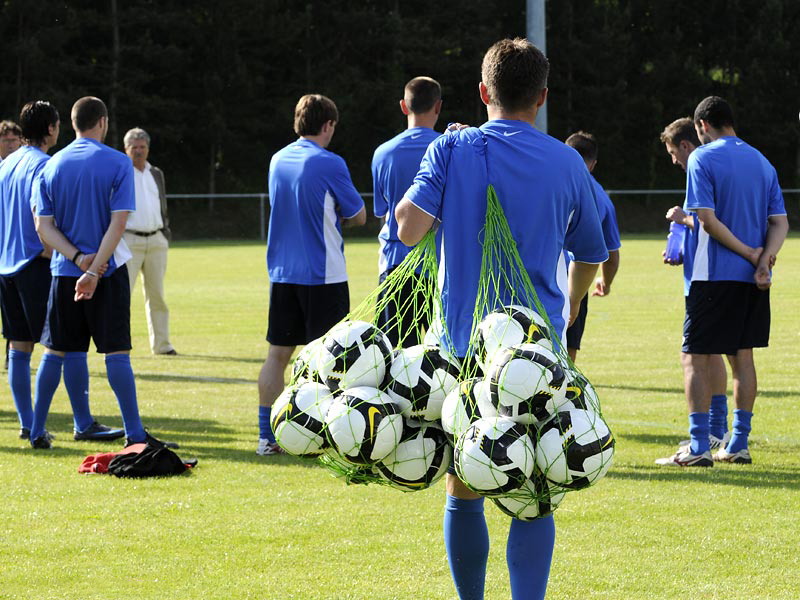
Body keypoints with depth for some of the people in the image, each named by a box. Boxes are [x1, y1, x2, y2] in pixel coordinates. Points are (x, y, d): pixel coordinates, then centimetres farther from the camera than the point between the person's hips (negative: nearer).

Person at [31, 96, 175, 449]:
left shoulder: (51, 166, 5)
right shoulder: (117, 163, -5)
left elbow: (44, 226, -1)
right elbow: (118, 222, -13)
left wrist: (77, 258, -10)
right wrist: (94, 270, -15)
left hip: (64, 272, 3)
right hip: (109, 273, -3)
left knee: (54, 351, 10)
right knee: (116, 351, -3)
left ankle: (37, 431, 13)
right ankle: (134, 434, -4)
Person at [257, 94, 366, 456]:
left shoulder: (278, 160, 8)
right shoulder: (329, 164, -11)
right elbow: (359, 216, -2)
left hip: (282, 273, 6)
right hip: (323, 274, -6)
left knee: (278, 354, 8)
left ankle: (267, 436, 8)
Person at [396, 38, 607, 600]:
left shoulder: (452, 150, -2)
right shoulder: (567, 163, 4)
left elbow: (409, 228, -13)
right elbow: (590, 257, 17)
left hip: (463, 344, 0)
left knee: (462, 492, 12)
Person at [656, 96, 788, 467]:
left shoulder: (702, 159, -6)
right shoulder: (761, 162, 13)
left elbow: (708, 219, -15)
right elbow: (780, 222, 7)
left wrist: (749, 253, -9)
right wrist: (763, 259, -7)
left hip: (715, 276, -6)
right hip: (755, 281, 6)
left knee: (694, 357, -2)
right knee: (742, 357, 13)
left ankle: (698, 447, -10)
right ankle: (738, 445, 14)